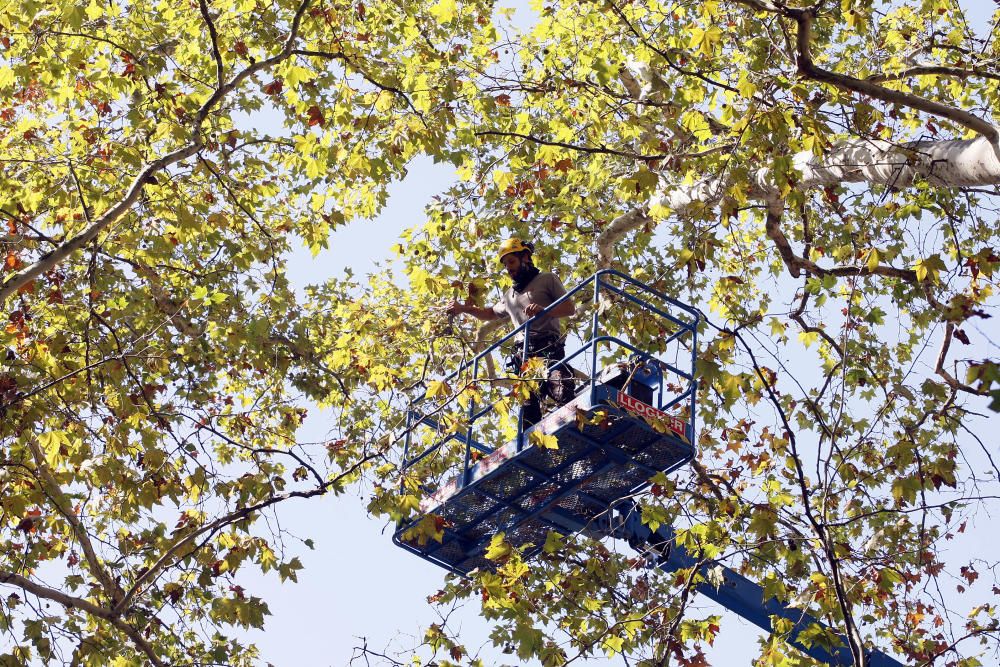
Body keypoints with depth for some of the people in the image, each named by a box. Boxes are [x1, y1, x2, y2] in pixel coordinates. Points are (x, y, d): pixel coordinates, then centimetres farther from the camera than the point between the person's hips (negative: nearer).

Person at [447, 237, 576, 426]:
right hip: (524, 353, 6)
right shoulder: (509, 295, 28)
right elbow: (491, 313, 45)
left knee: (563, 395, -25)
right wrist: (463, 308, 32)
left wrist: (544, 310, -16)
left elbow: (570, 308, 1)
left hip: (549, 348, -6)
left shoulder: (547, 279, 10)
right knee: (528, 405, -7)